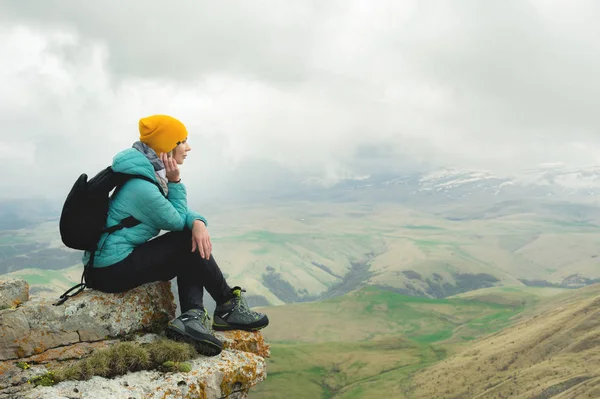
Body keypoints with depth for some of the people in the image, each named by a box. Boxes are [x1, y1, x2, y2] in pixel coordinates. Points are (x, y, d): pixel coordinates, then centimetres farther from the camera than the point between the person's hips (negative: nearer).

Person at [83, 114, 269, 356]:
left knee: (193, 244, 5)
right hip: (112, 271, -10)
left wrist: (198, 222, -16)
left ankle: (192, 316, -13)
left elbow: (180, 213, 5)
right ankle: (228, 305, 5)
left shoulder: (147, 173, 6)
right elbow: (177, 221, -11)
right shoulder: (141, 187, -24)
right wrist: (175, 181, -11)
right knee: (188, 242, -9)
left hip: (112, 261, 10)